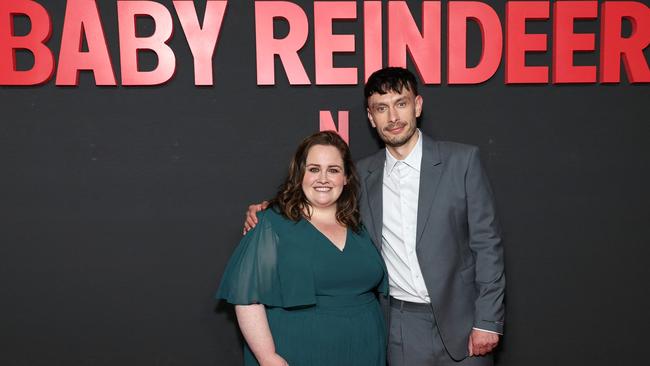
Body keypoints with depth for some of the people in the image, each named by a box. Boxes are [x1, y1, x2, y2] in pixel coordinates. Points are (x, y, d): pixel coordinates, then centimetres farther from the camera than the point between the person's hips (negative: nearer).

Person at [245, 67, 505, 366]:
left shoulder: (461, 160, -5)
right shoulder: (363, 173, 3)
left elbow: (487, 244, -4)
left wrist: (488, 322, -8)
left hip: (459, 322, -1)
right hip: (400, 328, 2)